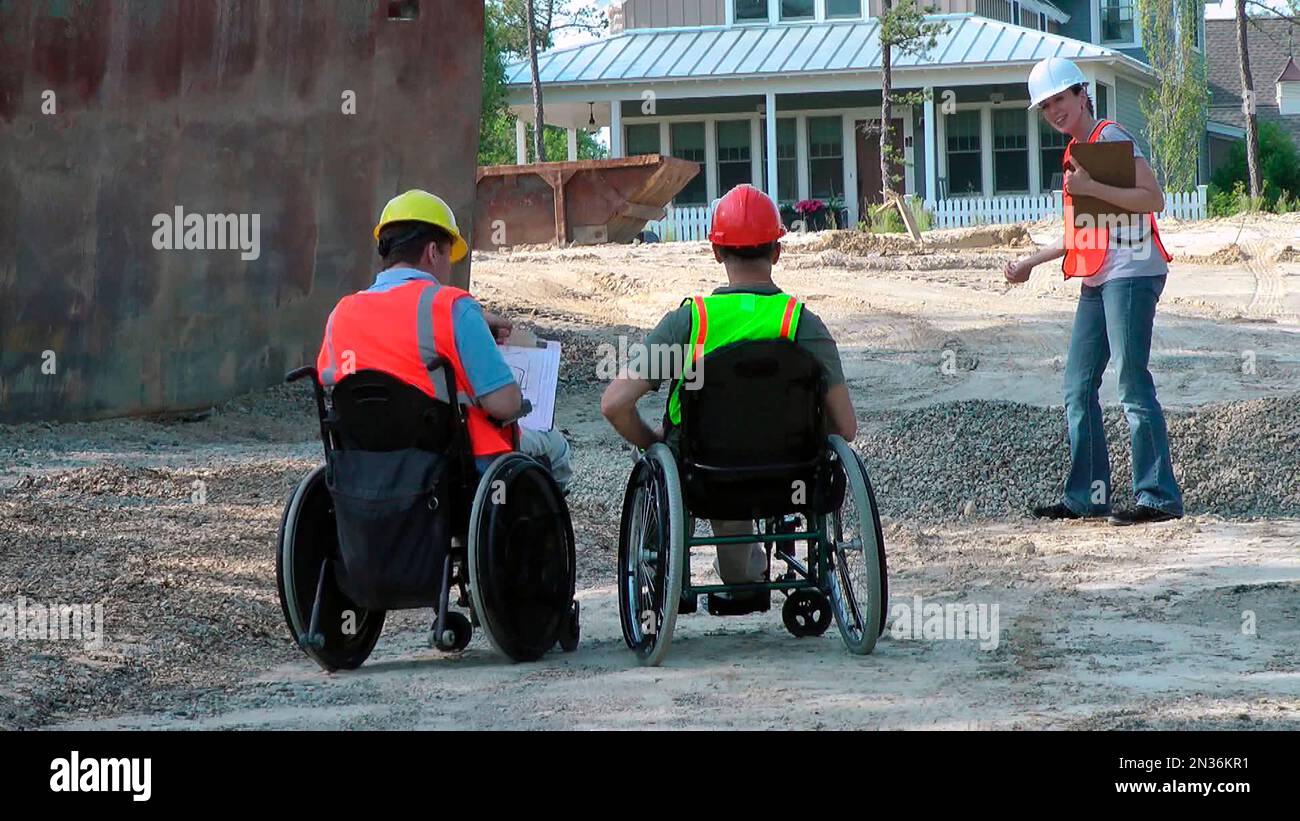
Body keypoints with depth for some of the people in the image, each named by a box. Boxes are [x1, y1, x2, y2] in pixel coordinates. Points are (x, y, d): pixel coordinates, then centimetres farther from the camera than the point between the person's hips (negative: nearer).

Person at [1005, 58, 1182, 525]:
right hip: (1096, 281, 10)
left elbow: (1152, 198, -18)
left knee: (1132, 386, -11)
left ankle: (1159, 496, -10)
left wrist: (1090, 188, -22)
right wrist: (1030, 263, 30)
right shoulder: (1077, 153, 20)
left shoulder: (1111, 138, -7)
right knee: (1078, 389, 9)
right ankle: (1087, 495, 13)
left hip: (1131, 275, -10)